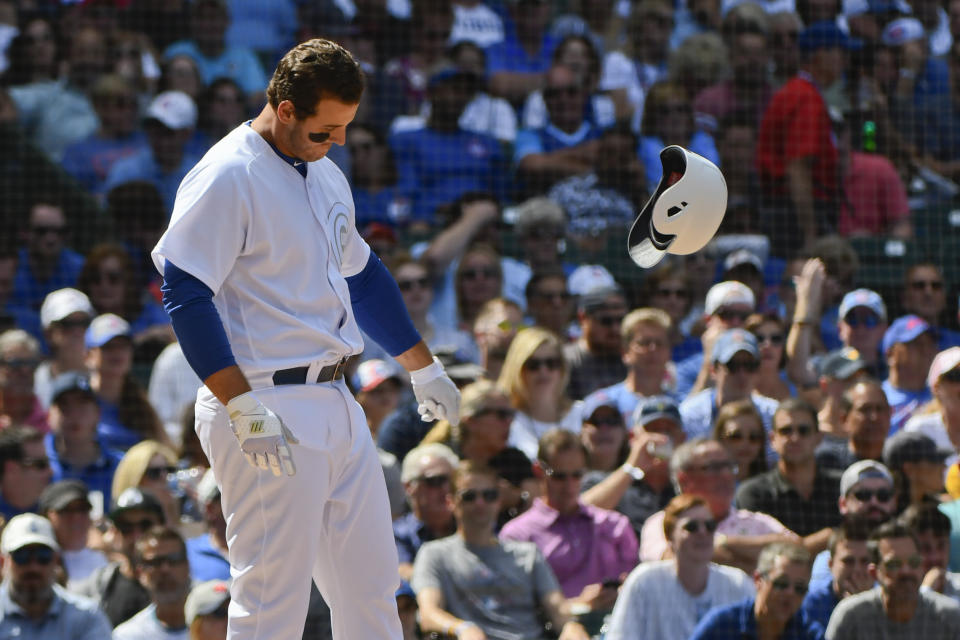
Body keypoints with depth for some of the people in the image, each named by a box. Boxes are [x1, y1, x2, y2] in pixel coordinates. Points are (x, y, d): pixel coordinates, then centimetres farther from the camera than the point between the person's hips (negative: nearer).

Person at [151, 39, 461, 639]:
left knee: (371, 582, 11)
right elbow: (185, 292, -19)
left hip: (336, 403, 9)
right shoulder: (227, 178, -14)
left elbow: (361, 275, 29)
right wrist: (245, 409, -24)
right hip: (265, 409, -9)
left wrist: (424, 368, 34)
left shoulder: (325, 174, 15)